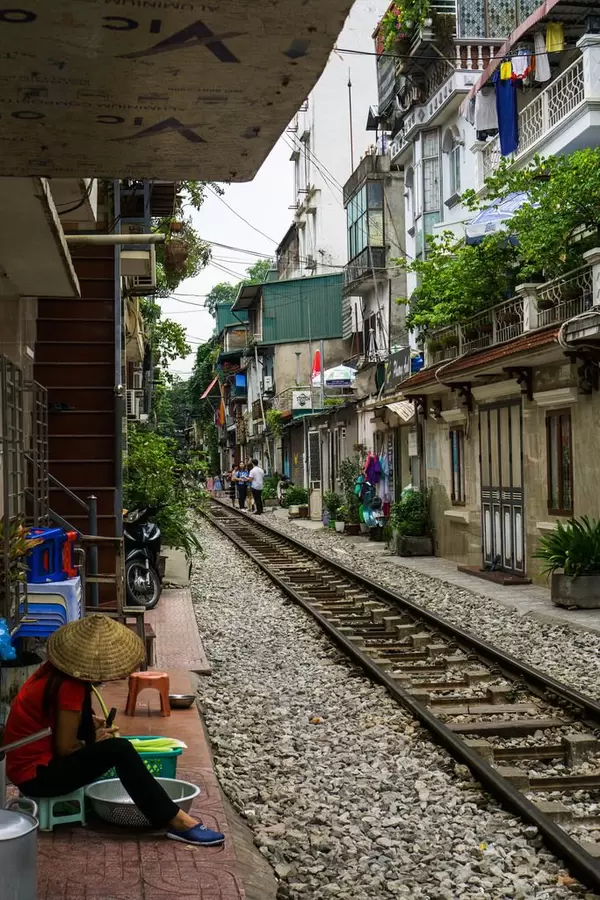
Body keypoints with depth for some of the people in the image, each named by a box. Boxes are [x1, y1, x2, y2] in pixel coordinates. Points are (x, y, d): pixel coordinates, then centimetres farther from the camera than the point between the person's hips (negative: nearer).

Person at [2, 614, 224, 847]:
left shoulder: (55, 670, 2)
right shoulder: (70, 687, -24)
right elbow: (66, 747, -19)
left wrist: (90, 724, 7)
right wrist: (93, 742, 0)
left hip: (35, 759, 10)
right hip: (36, 775, -10)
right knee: (119, 749, -20)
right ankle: (176, 822, -17)